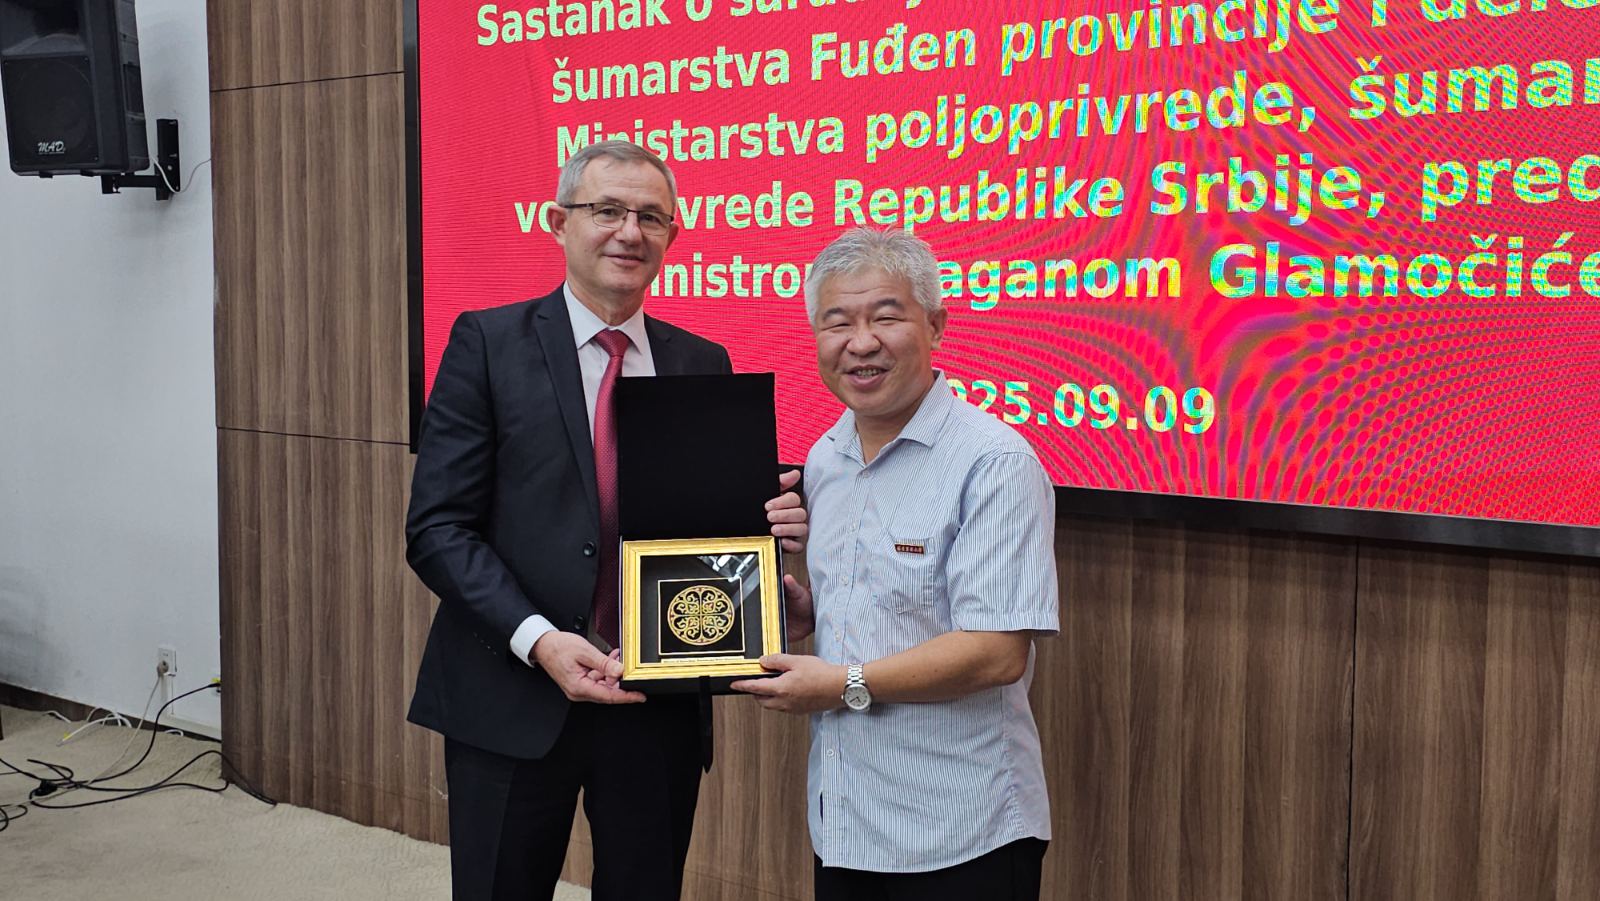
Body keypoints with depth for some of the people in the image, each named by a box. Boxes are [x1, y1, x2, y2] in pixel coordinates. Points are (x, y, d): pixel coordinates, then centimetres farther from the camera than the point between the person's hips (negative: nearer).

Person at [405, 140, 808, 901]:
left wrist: (769, 525, -11)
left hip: (660, 701, 3)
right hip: (513, 697, -3)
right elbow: (437, 527, -8)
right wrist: (538, 639, -19)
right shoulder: (488, 343, -4)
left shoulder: (704, 365, 6)